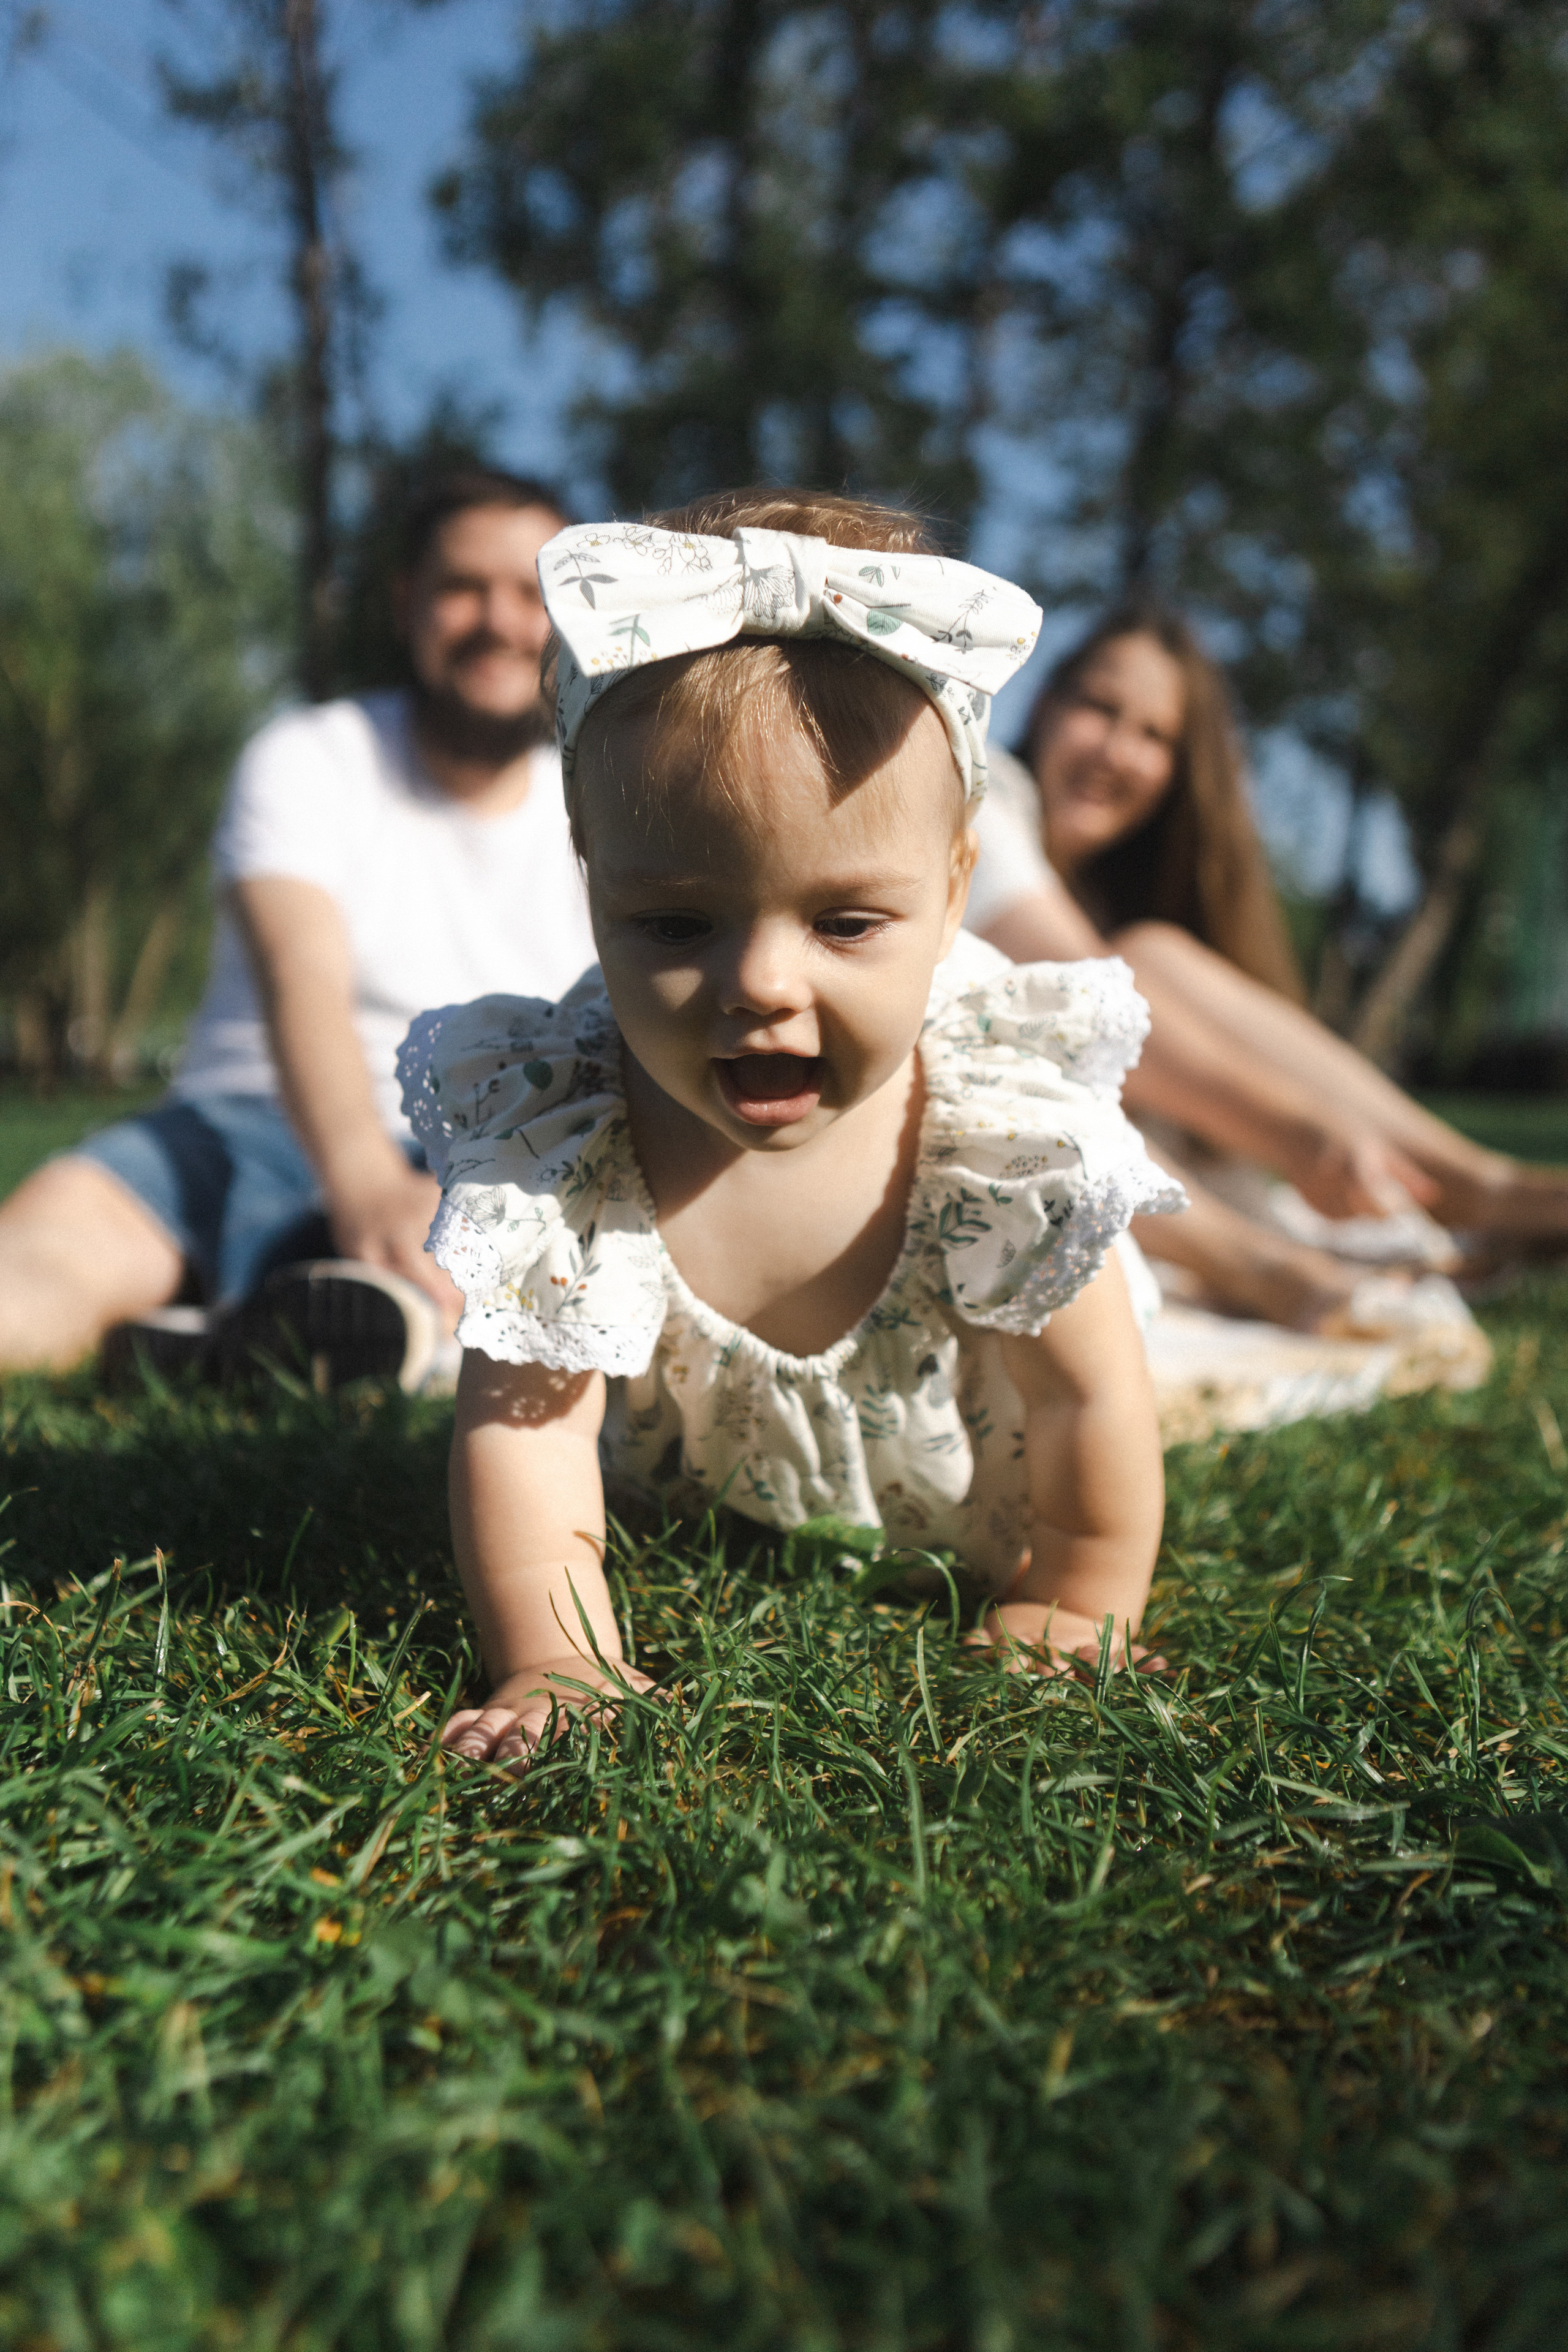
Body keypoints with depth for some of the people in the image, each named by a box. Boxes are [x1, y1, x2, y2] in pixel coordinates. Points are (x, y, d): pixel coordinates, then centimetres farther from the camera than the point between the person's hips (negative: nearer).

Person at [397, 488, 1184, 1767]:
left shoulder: (1011, 1129, -36)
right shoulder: (549, 1137, -37)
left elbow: (1085, 1401, -22)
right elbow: (522, 1423, -31)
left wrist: (1071, 1618, -16)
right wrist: (558, 1665, -37)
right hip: (693, 1489, 1)